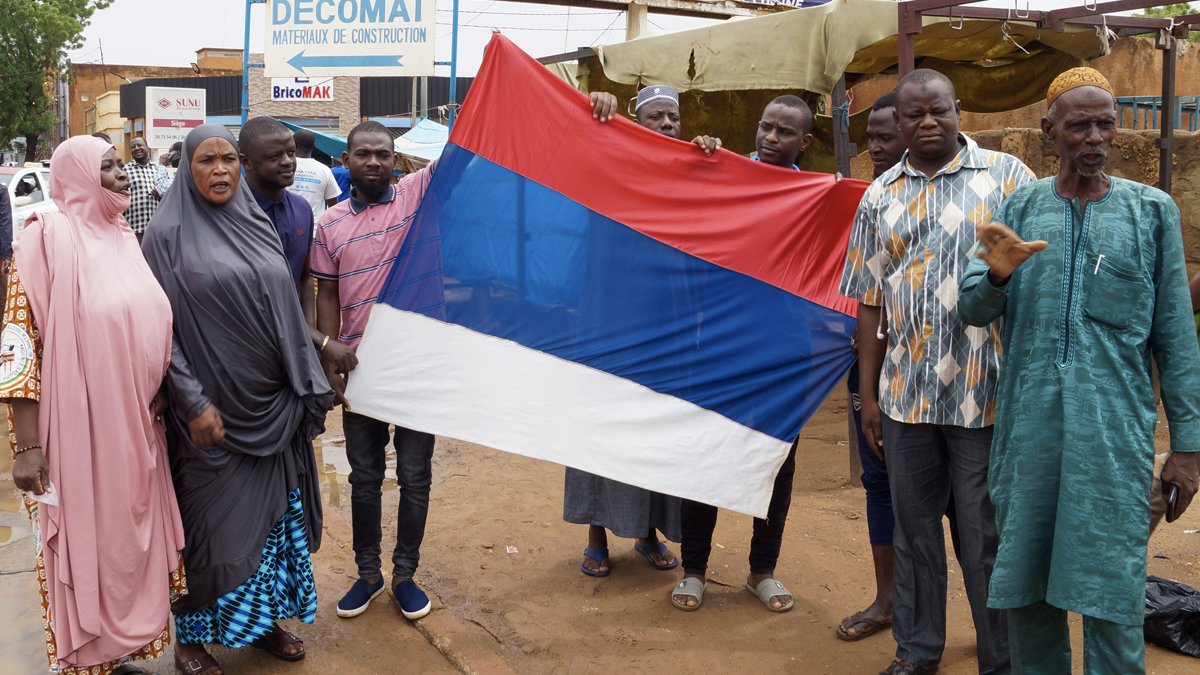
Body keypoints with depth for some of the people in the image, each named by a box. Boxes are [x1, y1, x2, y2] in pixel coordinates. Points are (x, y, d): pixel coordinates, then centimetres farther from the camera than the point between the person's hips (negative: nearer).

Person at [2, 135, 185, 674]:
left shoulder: (125, 238, 8)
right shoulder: (47, 239, -11)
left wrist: (162, 403, 16)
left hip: (135, 432, 6)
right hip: (77, 436, -6)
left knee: (129, 544, 16)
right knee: (82, 549, 7)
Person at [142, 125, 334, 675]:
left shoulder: (257, 225, 8)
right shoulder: (169, 233, -7)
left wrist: (310, 390, 9)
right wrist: (193, 402, -16)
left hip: (273, 404, 5)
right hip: (215, 409, -5)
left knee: (275, 513, 14)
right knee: (214, 521, 5)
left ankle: (264, 620, 32)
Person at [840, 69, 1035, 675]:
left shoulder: (1006, 176, 0)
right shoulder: (880, 197, 9)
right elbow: (869, 301, 10)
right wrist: (868, 392, 7)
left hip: (987, 391, -3)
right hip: (907, 392, 3)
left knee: (987, 533, 6)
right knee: (913, 526, 13)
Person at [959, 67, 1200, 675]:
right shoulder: (1019, 208, 7)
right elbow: (973, 311, 1)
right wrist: (997, 276, -21)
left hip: (1115, 430, -1)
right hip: (1029, 425, 2)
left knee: (1112, 592, 0)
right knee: (1025, 581, 10)